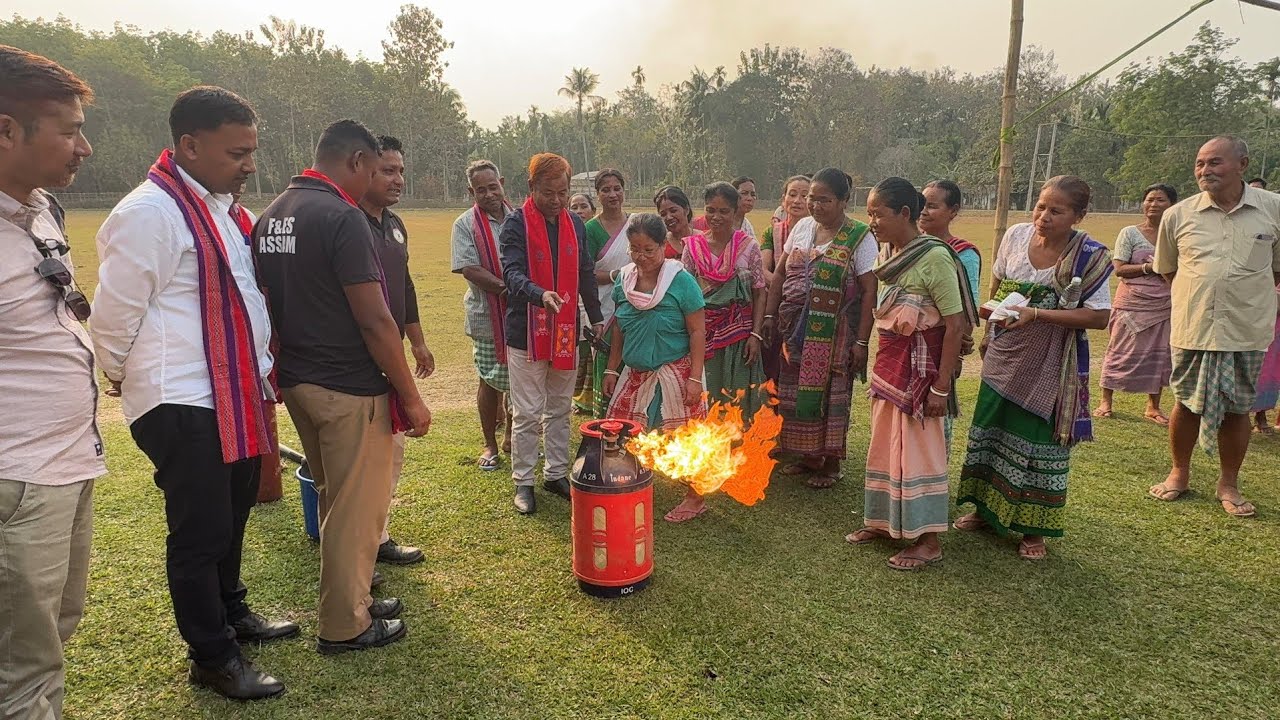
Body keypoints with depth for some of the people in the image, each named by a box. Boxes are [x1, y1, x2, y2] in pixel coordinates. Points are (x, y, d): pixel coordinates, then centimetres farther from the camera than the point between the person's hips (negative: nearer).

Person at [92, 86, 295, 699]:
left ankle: (232, 614, 40)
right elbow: (114, 315, -12)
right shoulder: (150, 212, -17)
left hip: (236, 398, 8)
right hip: (183, 405, -8)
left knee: (231, 519, 21)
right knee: (200, 534, 3)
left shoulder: (221, 207, 12)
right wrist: (124, 377, 4)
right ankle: (213, 659, 19)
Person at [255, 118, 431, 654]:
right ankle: (344, 626, 19)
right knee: (357, 507, 5)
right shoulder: (342, 218, -18)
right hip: (349, 389, -9)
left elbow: (271, 303, 15)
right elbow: (374, 320, -21)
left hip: (296, 381, 9)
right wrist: (410, 396, -15)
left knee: (334, 498, 21)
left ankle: (351, 597, 36)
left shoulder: (270, 217, 9)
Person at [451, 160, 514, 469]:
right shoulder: (465, 225, -4)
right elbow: (470, 270, -14)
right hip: (487, 317, -3)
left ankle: (511, 437, 29)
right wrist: (507, 289, -22)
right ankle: (490, 444, 22)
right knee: (491, 380, 6)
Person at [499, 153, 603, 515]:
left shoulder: (575, 224, 9)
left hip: (565, 331, 5)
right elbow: (512, 272, -20)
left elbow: (586, 275, 16)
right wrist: (540, 294, -39)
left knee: (560, 409, 14)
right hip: (526, 332, -5)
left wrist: (596, 317, 14)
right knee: (527, 413, 1)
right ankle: (523, 482, 14)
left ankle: (556, 474, 27)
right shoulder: (516, 223, -8)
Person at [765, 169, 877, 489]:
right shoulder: (802, 226, 7)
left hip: (832, 335, -5)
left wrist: (862, 341, -15)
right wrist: (771, 315, 9)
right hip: (796, 330, 5)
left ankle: (831, 464, 21)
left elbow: (869, 291, -11)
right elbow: (781, 273, 14)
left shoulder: (860, 238, -8)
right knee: (796, 392, 10)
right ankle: (809, 457, 29)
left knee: (828, 394, 3)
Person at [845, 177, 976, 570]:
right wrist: (881, 366, 8)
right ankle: (885, 521, 31)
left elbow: (955, 326, -17)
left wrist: (941, 386, -18)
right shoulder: (889, 252, 6)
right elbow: (884, 314, 10)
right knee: (884, 444, 15)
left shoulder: (934, 257, -17)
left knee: (917, 448, 1)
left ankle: (929, 541, 15)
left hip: (920, 365, -8)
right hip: (888, 361, 8)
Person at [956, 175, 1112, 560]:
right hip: (1003, 355, 5)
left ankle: (1035, 529, 21)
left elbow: (1099, 316, -17)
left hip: (1049, 365, -4)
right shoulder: (1016, 235, -4)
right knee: (989, 430, 13)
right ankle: (986, 510, 32)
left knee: (1040, 441, 4)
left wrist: (1036, 314, -25)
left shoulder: (1089, 256, -16)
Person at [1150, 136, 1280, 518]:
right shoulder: (1177, 215, 0)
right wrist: (1199, 295, 8)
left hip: (1247, 331, 0)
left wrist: (1245, 297, 7)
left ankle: (1228, 484, 26)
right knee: (1187, 404, 10)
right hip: (1193, 328, 0)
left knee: (1237, 408, 9)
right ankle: (1179, 473, 29)